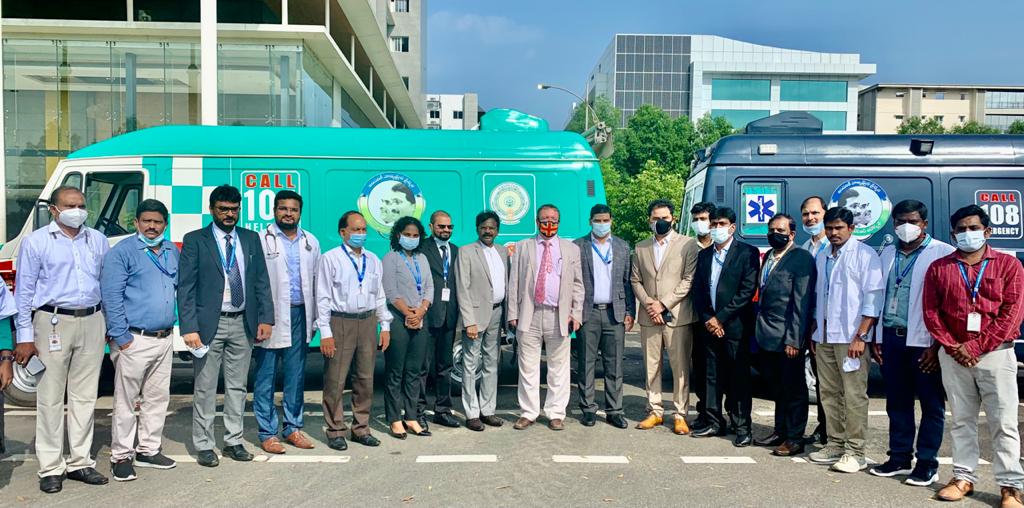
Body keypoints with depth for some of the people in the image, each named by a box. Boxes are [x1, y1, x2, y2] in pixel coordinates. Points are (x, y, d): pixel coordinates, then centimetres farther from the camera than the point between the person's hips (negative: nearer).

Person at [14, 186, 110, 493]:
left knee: (85, 396, 9)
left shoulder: (98, 241, 10)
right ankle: (50, 468, 9)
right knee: (50, 398, 1)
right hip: (53, 323, -3)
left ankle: (80, 462, 18)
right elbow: (24, 291, -1)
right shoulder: (36, 242, 1)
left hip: (92, 322, 4)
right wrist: (25, 337, -5)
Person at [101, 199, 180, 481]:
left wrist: (178, 325, 10)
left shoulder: (172, 251, 12)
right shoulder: (122, 252, -7)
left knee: (158, 397, 13)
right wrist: (121, 336, -14)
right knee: (126, 400, 1)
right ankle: (121, 456, 10)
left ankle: (148, 450, 24)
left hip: (164, 339, 7)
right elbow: (111, 296, -11)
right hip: (134, 340, -6)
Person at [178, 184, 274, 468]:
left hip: (243, 323, 4)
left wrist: (266, 318, 1)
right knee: (205, 388, 3)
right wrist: (189, 327, -13)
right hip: (209, 324, -3)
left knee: (237, 386, 11)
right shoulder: (195, 240, -1)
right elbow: (185, 287, -5)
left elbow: (262, 282, 9)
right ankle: (204, 445, 14)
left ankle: (233, 441, 22)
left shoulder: (251, 239, 10)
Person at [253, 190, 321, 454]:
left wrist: (314, 319, 9)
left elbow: (316, 282, 12)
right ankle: (267, 433, 10)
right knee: (266, 376, 2)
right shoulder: (262, 240, -2)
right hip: (271, 316, -4)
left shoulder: (311, 242, 11)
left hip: (299, 314, 4)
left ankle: (293, 427, 20)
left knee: (296, 375, 10)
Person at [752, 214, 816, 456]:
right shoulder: (768, 256, 13)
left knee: (794, 388, 4)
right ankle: (780, 431, 30)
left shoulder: (802, 259, -11)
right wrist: (760, 330, 9)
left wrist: (794, 339, -20)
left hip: (787, 337, -8)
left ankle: (795, 439, 12)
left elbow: (801, 303, -16)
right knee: (777, 387, 18)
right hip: (767, 336, 8)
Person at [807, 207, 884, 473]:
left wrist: (860, 336, -15)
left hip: (850, 337, -7)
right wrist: (814, 333, 16)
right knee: (829, 393, 10)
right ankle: (835, 445, 19)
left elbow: (873, 298, -10)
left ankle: (855, 452, 1)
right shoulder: (822, 258, 16)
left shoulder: (865, 255, -5)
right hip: (824, 337, 7)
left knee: (854, 395, -4)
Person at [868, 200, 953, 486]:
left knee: (931, 404, 4)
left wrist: (938, 345, -13)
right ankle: (899, 458, 22)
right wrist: (878, 339, 12)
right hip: (891, 337, 6)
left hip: (923, 341, -6)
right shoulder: (887, 255, 14)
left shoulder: (942, 254, -6)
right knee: (897, 403, 12)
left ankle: (927, 465, 12)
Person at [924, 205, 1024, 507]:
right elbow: (931, 312, 5)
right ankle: (964, 478, 16)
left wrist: (977, 346, -11)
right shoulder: (939, 268, 8)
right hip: (953, 356, 2)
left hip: (995, 354, -2)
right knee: (962, 420, 9)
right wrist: (952, 347, -7)